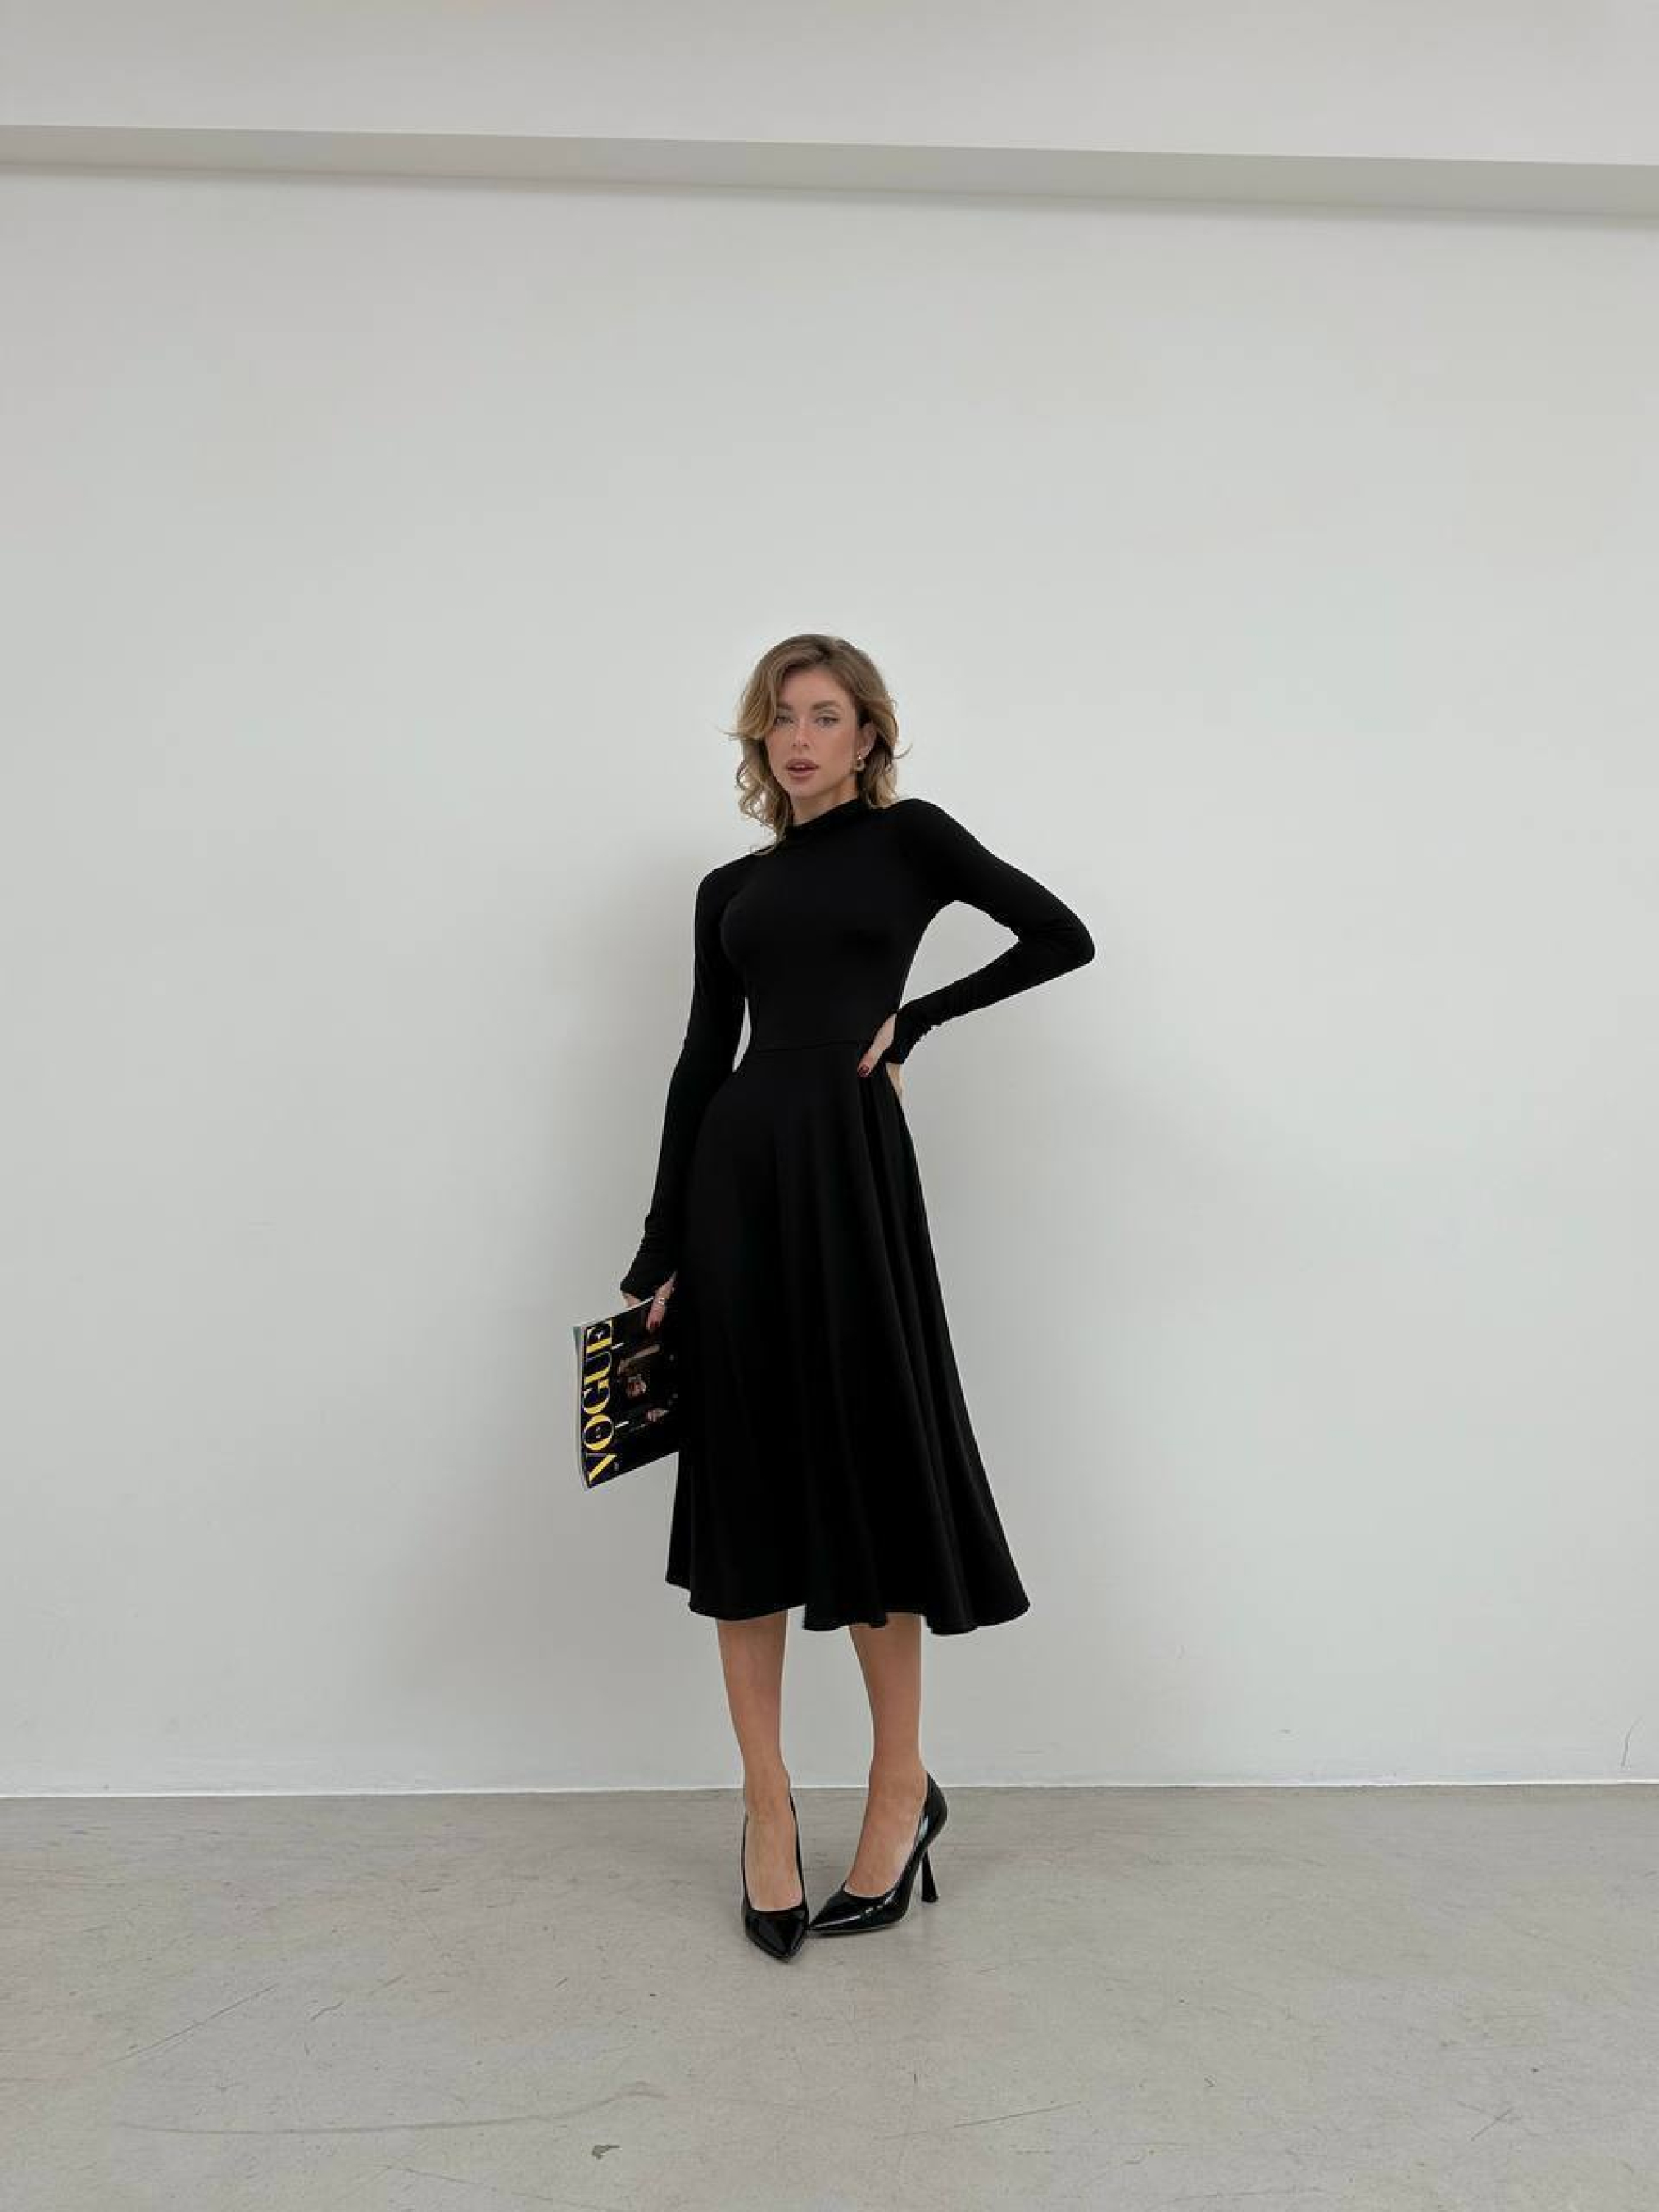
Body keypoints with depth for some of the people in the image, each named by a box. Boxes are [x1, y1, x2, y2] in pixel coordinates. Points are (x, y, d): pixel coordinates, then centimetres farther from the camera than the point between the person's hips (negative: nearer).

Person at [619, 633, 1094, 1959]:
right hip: (737, 1171, 4)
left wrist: (913, 1019, -3)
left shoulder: (908, 835, 8)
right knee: (747, 1482, 4)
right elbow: (700, 1062, 12)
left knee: (868, 1474, 1)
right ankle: (769, 1808, 18)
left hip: (853, 1162, -3)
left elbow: (1063, 938, 1)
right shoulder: (729, 888, 16)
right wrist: (661, 1254, 7)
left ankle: (903, 1791, 20)